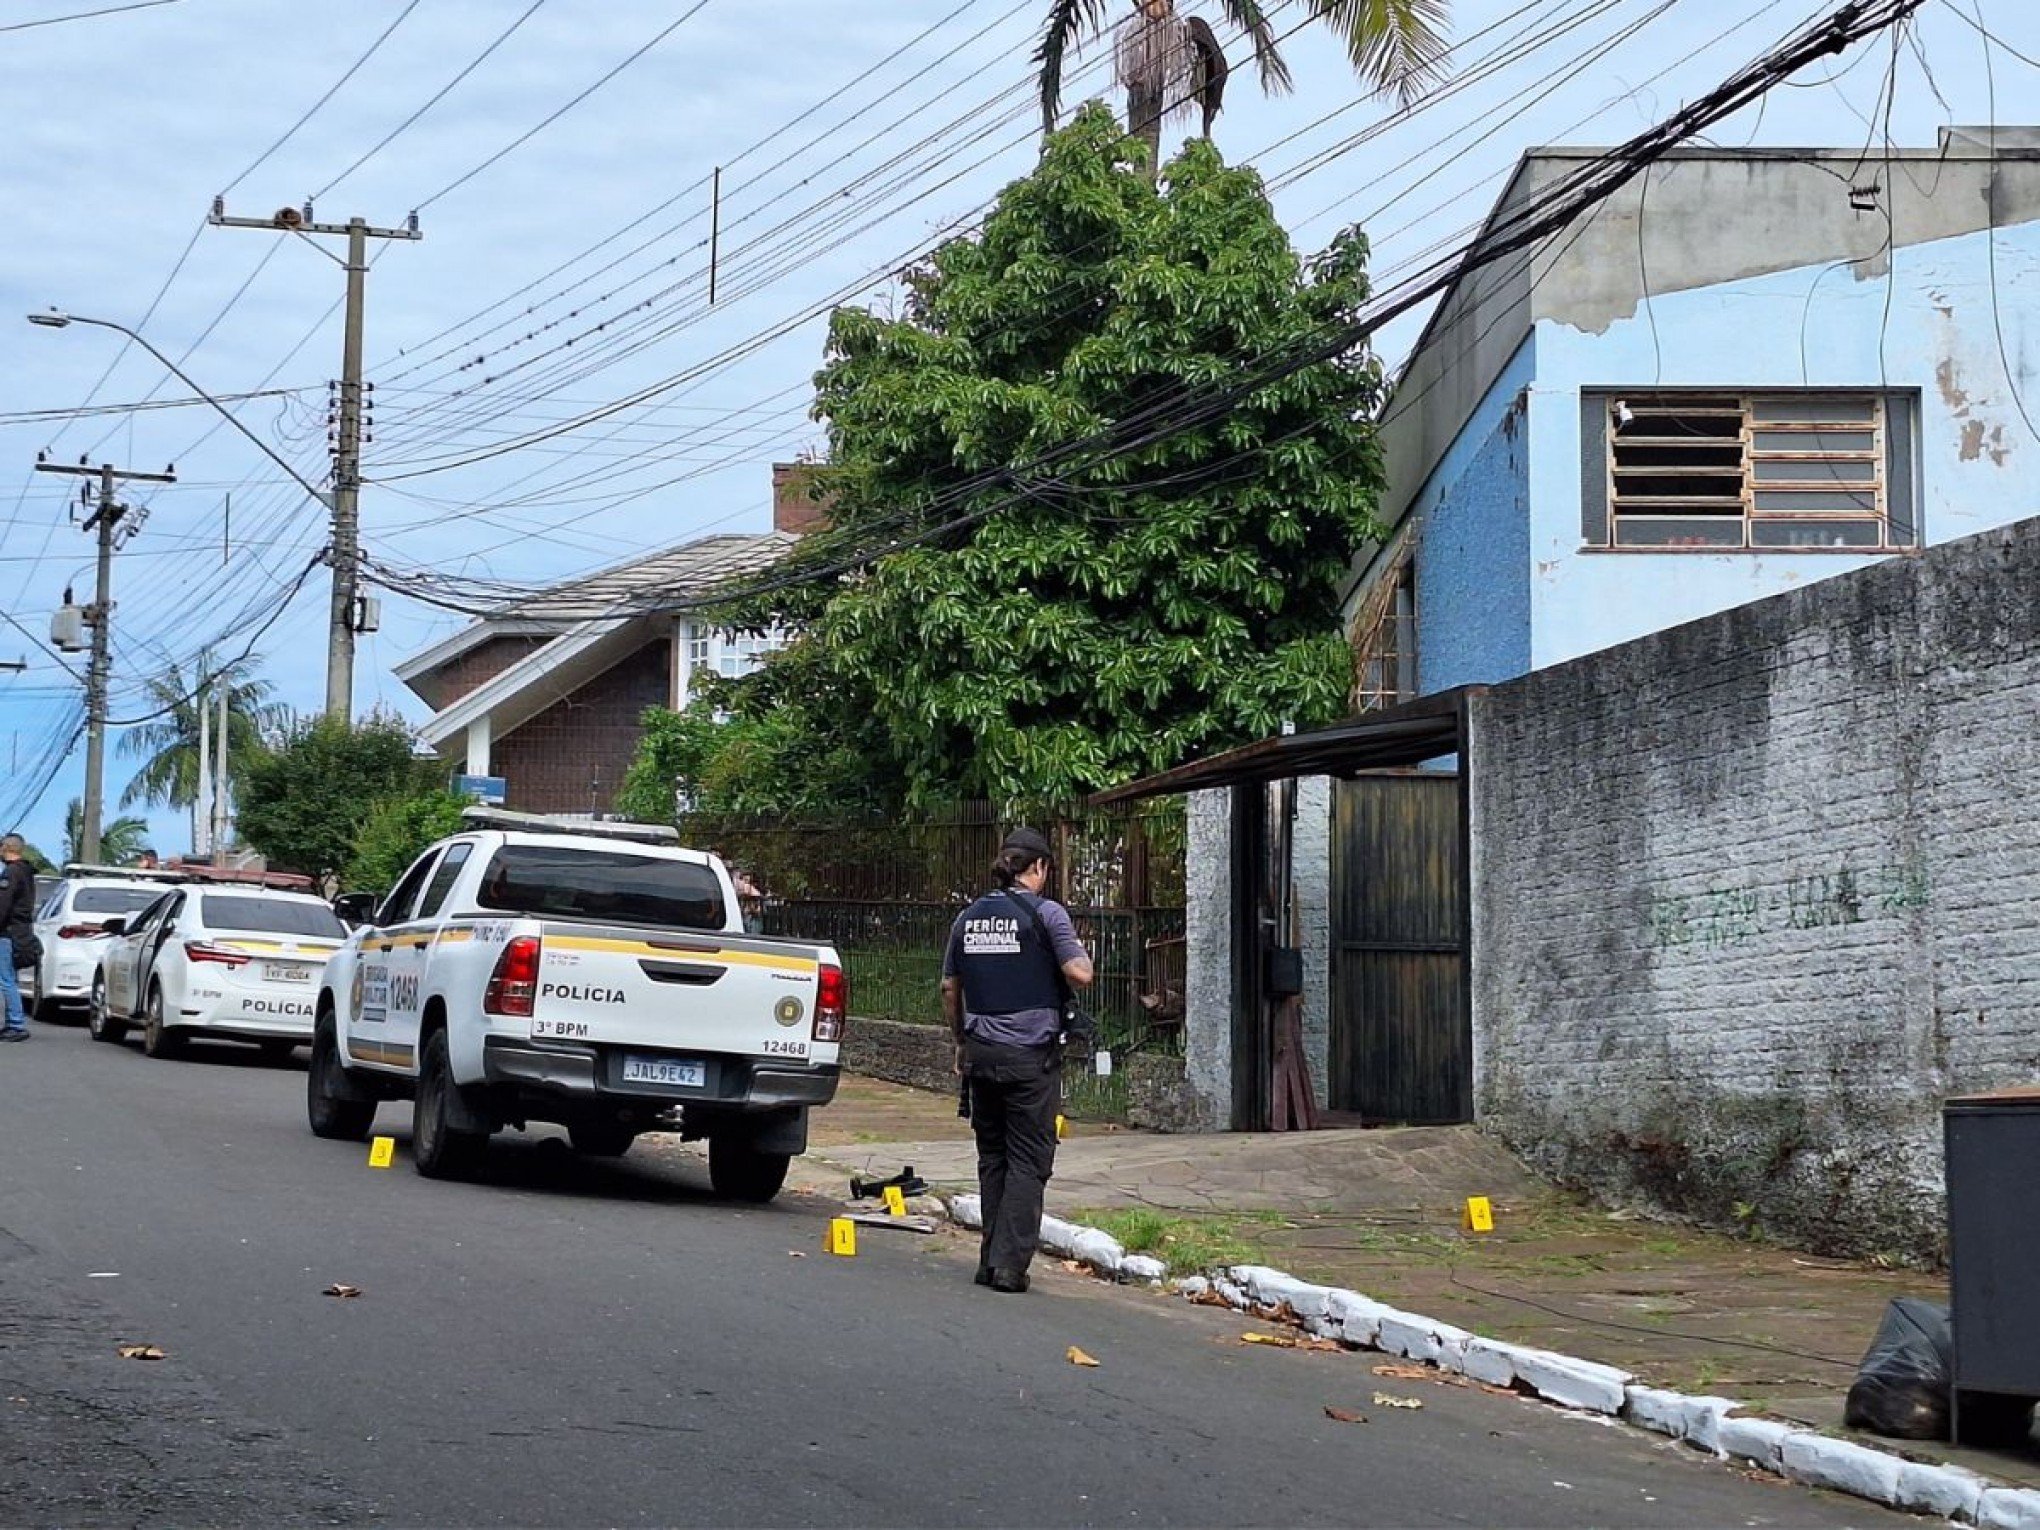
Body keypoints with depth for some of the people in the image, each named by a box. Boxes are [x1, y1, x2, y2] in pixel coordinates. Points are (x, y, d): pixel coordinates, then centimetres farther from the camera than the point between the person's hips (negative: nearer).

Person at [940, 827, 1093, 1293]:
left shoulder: (968, 917, 9)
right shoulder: (1045, 913, -7)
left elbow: (949, 988, 15)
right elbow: (1079, 974, -12)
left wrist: (961, 1043, 25)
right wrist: (1081, 953, 10)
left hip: (982, 1052, 5)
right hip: (1032, 1054, -5)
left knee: (992, 1157, 13)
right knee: (1029, 1161, -1)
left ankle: (991, 1261, 14)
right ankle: (1010, 1265, -7)